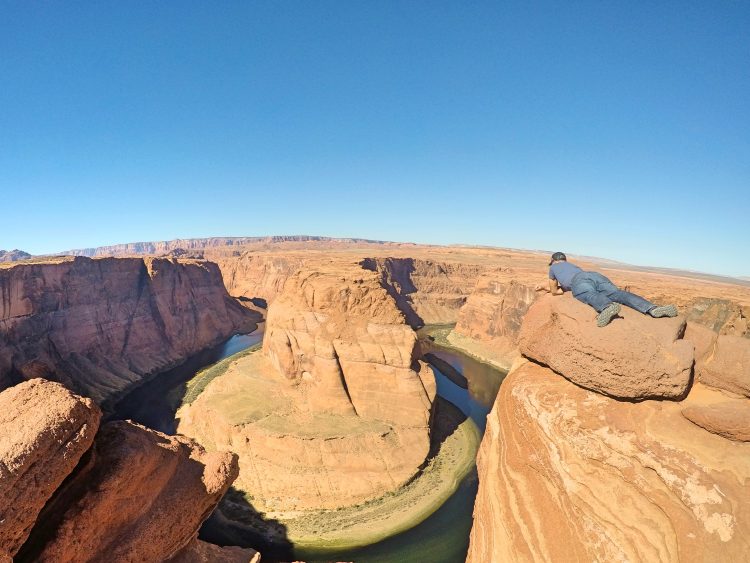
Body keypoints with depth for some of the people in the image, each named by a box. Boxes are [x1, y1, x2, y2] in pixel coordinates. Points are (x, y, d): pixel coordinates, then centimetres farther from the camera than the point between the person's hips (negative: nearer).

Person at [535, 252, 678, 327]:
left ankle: (607, 307, -69)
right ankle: (653, 309, -43)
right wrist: (545, 287, 73)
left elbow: (555, 291, 40)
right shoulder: (573, 265, 49)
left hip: (580, 281, -5)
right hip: (597, 275, 6)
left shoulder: (553, 267, 34)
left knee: (592, 297, -35)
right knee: (619, 294, -18)